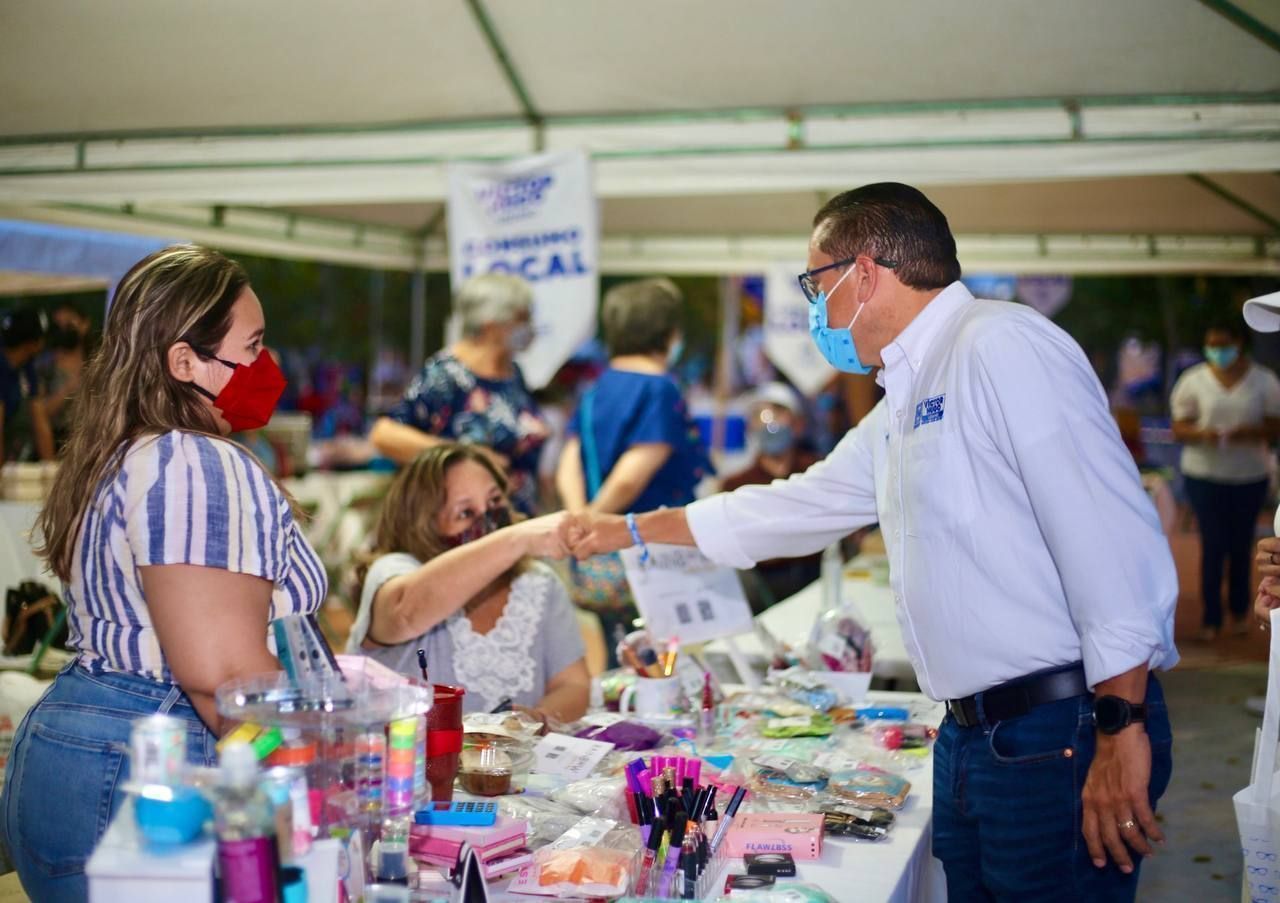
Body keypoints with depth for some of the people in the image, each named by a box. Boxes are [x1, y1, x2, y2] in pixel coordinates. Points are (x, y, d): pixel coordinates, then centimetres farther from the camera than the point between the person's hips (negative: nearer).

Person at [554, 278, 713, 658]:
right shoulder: (659, 390, -13)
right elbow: (629, 479, -19)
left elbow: (567, 473, 6)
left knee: (618, 669, 17)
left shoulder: (598, 389, 11)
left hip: (594, 569, 8)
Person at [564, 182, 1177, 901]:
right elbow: (801, 504, 28)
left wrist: (1120, 728, -21)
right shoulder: (901, 409, 17)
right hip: (970, 735, 9)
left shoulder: (1002, 345, -13)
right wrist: (631, 530, 32)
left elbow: (1113, 536, -20)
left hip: (1063, 733, -9)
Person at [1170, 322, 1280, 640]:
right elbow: (1179, 429, -2)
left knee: (1241, 545, 9)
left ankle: (1240, 610, 29)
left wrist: (1250, 432, -20)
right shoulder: (1193, 381, -2)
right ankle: (1211, 618, 5)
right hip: (1204, 475, -1)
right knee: (1213, 545, -4)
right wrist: (1202, 434, -23)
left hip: (1250, 476, 1)